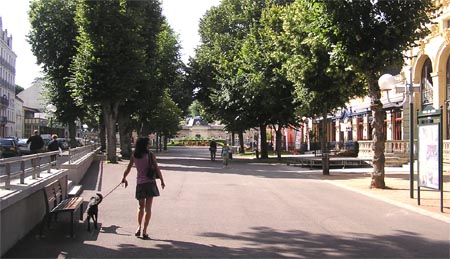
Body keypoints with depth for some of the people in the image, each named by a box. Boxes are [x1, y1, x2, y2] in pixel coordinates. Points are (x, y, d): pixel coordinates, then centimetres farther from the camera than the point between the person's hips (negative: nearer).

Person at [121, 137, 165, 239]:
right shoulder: (150, 155, -5)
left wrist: (124, 178, 26)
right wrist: (162, 181, 3)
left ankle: (139, 227, 5)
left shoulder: (134, 156, 3)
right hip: (150, 182, -2)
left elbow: (128, 169, 9)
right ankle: (144, 231, -2)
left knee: (141, 206, 19)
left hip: (140, 183, 2)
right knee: (148, 208, 1)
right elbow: (157, 169, -6)